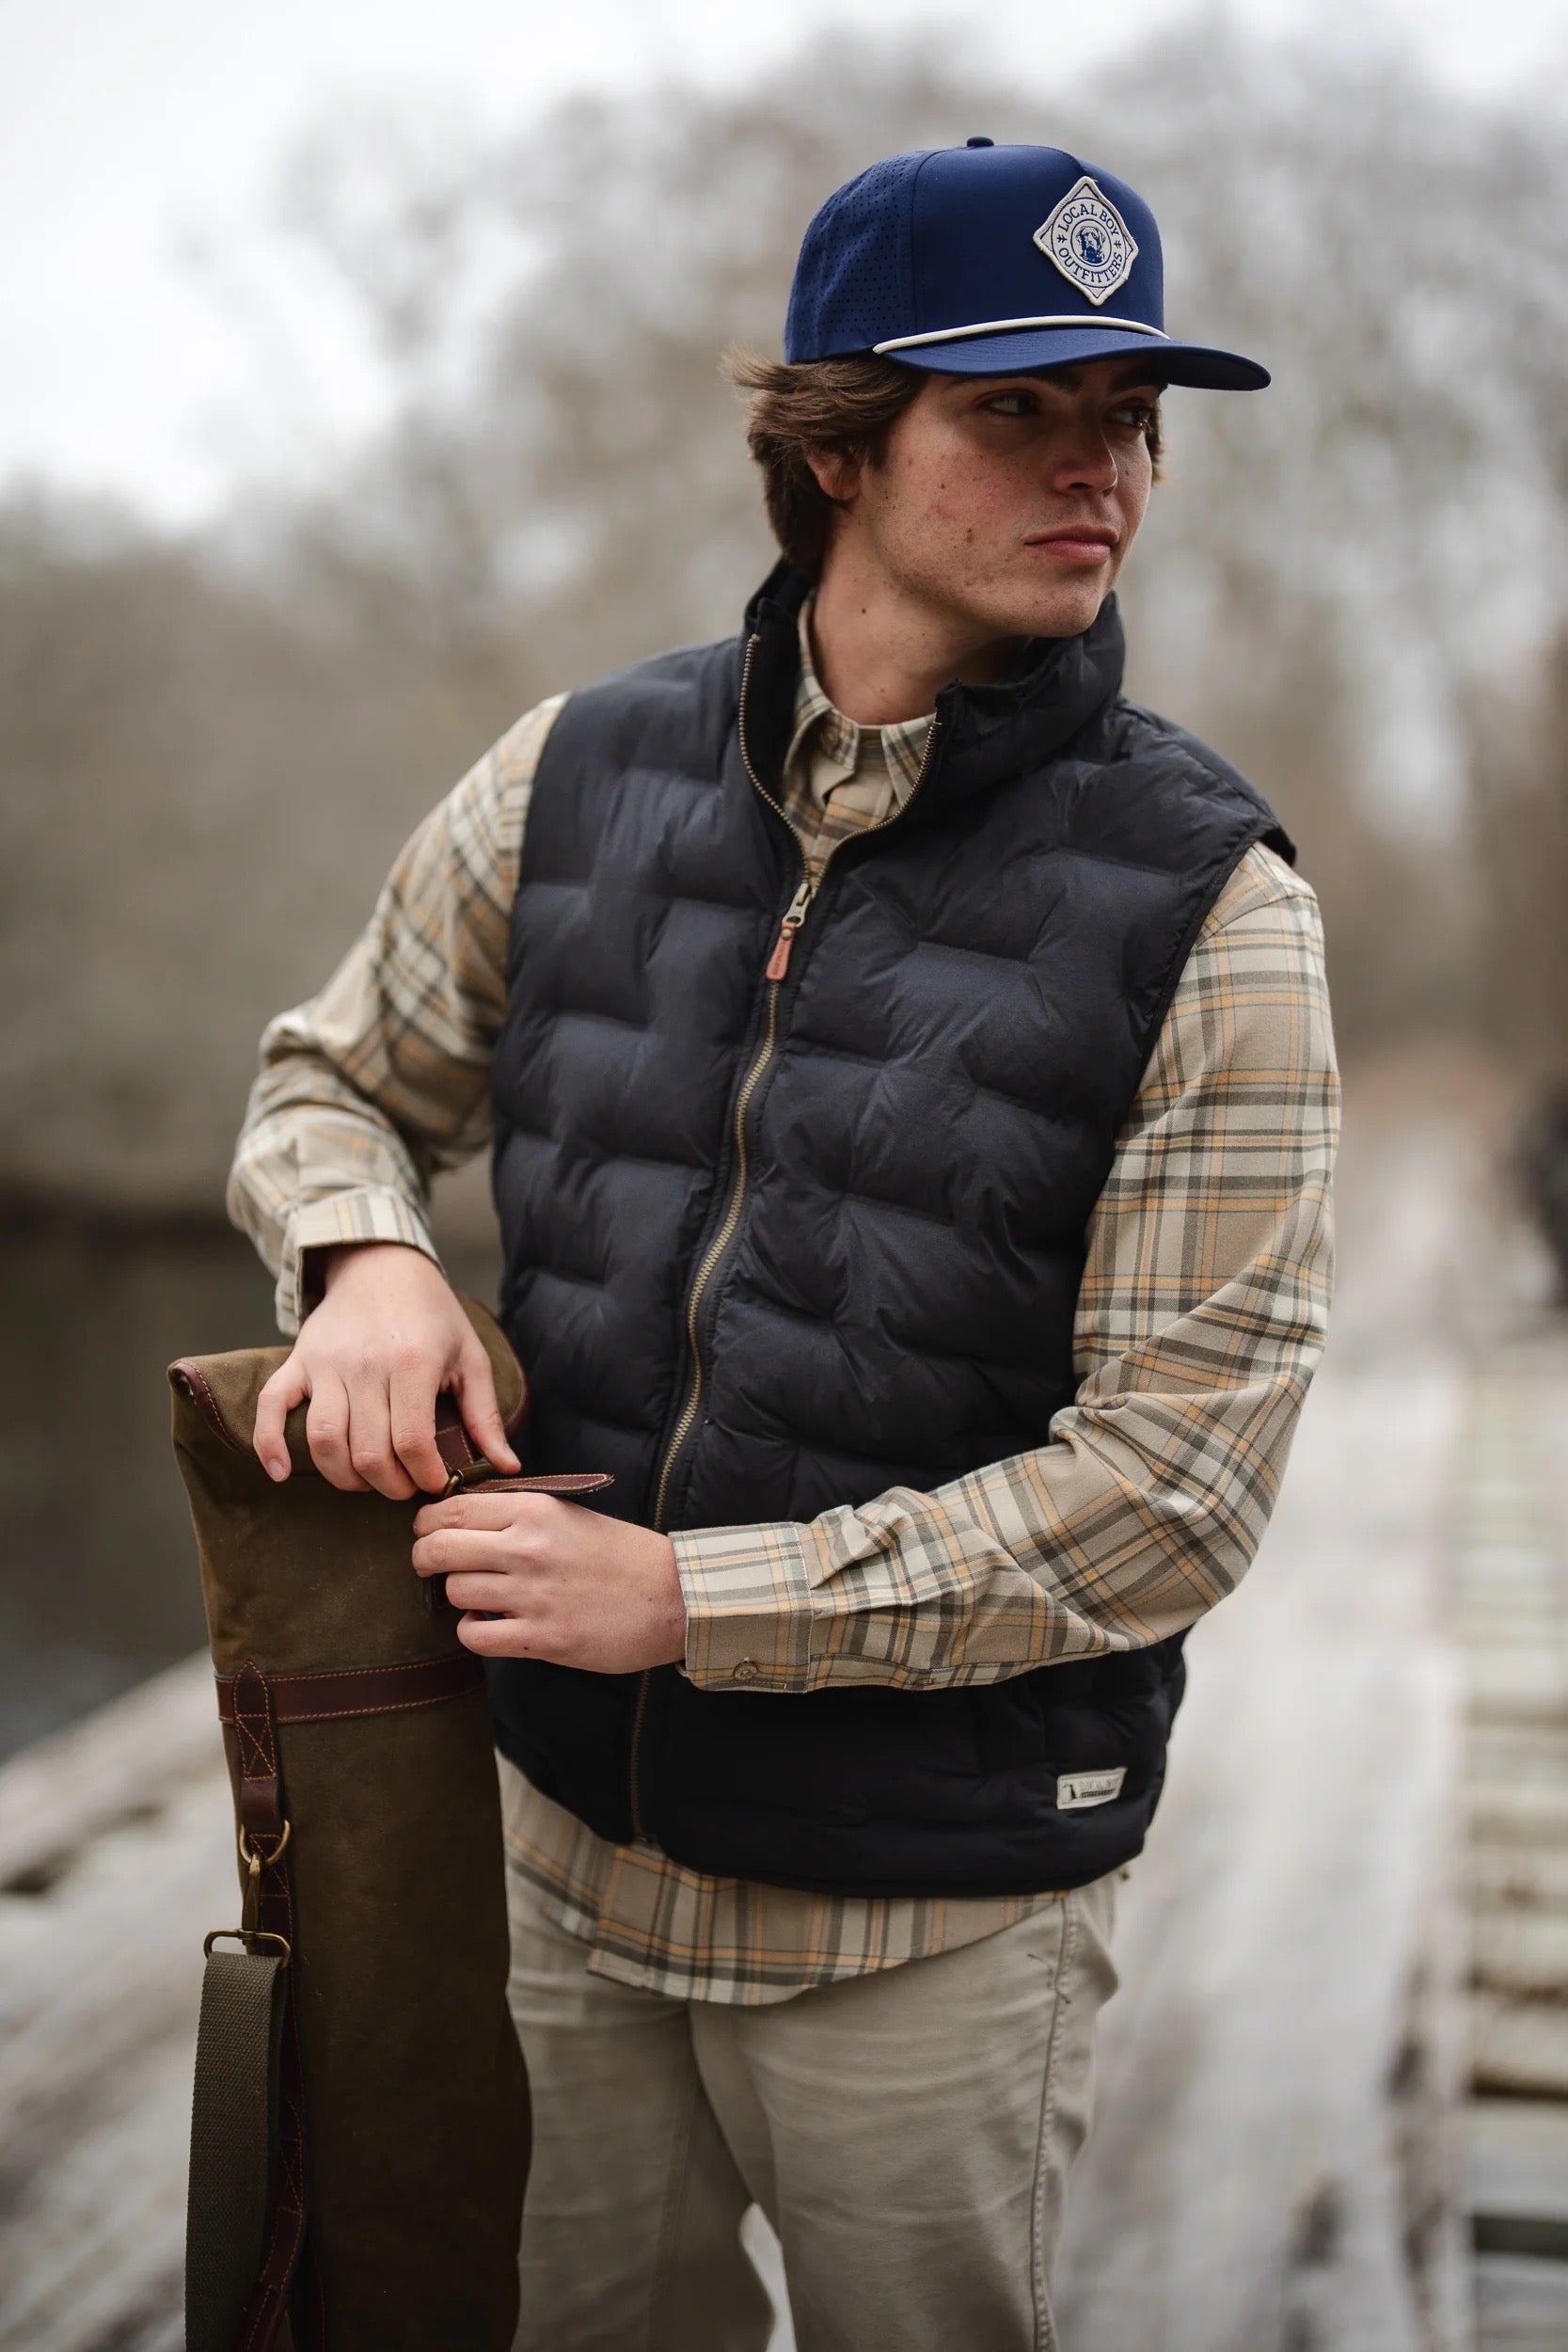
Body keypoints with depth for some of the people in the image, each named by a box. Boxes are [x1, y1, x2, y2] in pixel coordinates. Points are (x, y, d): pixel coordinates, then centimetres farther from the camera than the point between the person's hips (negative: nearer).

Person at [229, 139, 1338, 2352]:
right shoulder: (585, 776, -2)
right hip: (567, 1833, 4)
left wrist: (688, 1595, -19)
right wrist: (371, 1255, -11)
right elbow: (333, 1076, 13)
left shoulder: (1203, 902, -13)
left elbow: (1174, 1483, -17)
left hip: (935, 1907, -3)